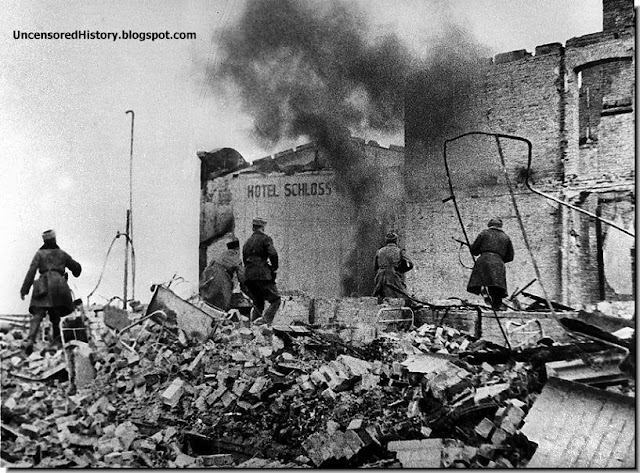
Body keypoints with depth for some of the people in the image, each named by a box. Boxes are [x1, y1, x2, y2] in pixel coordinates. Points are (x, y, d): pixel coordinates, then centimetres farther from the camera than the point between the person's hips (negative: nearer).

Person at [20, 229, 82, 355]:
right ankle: (56, 341, 6)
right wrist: (75, 273, 52)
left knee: (37, 316, -9)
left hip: (43, 286, -1)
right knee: (56, 316, 13)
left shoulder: (40, 254, 12)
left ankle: (30, 340, -28)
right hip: (59, 284, 1)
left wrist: (24, 289, -1)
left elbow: (31, 271, 1)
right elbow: (76, 267, 27)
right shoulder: (62, 254, 18)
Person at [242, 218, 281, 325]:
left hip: (248, 276, 7)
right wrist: (275, 268, 0)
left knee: (257, 303, 16)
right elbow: (273, 254, -14)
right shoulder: (265, 238, 0)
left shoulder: (247, 242, 21)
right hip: (263, 276, -7)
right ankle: (265, 319, -26)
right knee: (275, 300, -5)